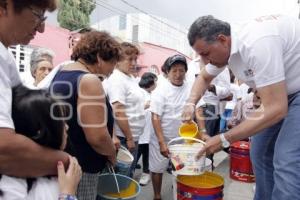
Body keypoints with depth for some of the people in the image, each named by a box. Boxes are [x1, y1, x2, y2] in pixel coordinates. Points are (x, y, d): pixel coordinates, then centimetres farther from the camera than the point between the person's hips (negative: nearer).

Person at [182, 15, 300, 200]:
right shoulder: (221, 49, -5)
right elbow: (204, 78, 14)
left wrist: (224, 140, -27)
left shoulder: (257, 44, -33)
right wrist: (191, 104, -5)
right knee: (261, 154, 9)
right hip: (279, 91, 9)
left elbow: (275, 109, -33)